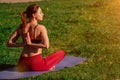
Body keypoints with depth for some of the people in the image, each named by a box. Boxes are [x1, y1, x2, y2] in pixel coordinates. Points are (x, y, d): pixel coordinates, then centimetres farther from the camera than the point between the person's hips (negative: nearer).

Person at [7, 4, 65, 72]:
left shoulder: (21, 27, 5)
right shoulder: (41, 28, -11)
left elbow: (9, 43, 1)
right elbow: (46, 45, -27)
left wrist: (24, 44, -6)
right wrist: (30, 44, -16)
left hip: (23, 65, 5)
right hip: (35, 63, -5)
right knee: (62, 52, 17)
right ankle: (47, 67, 3)